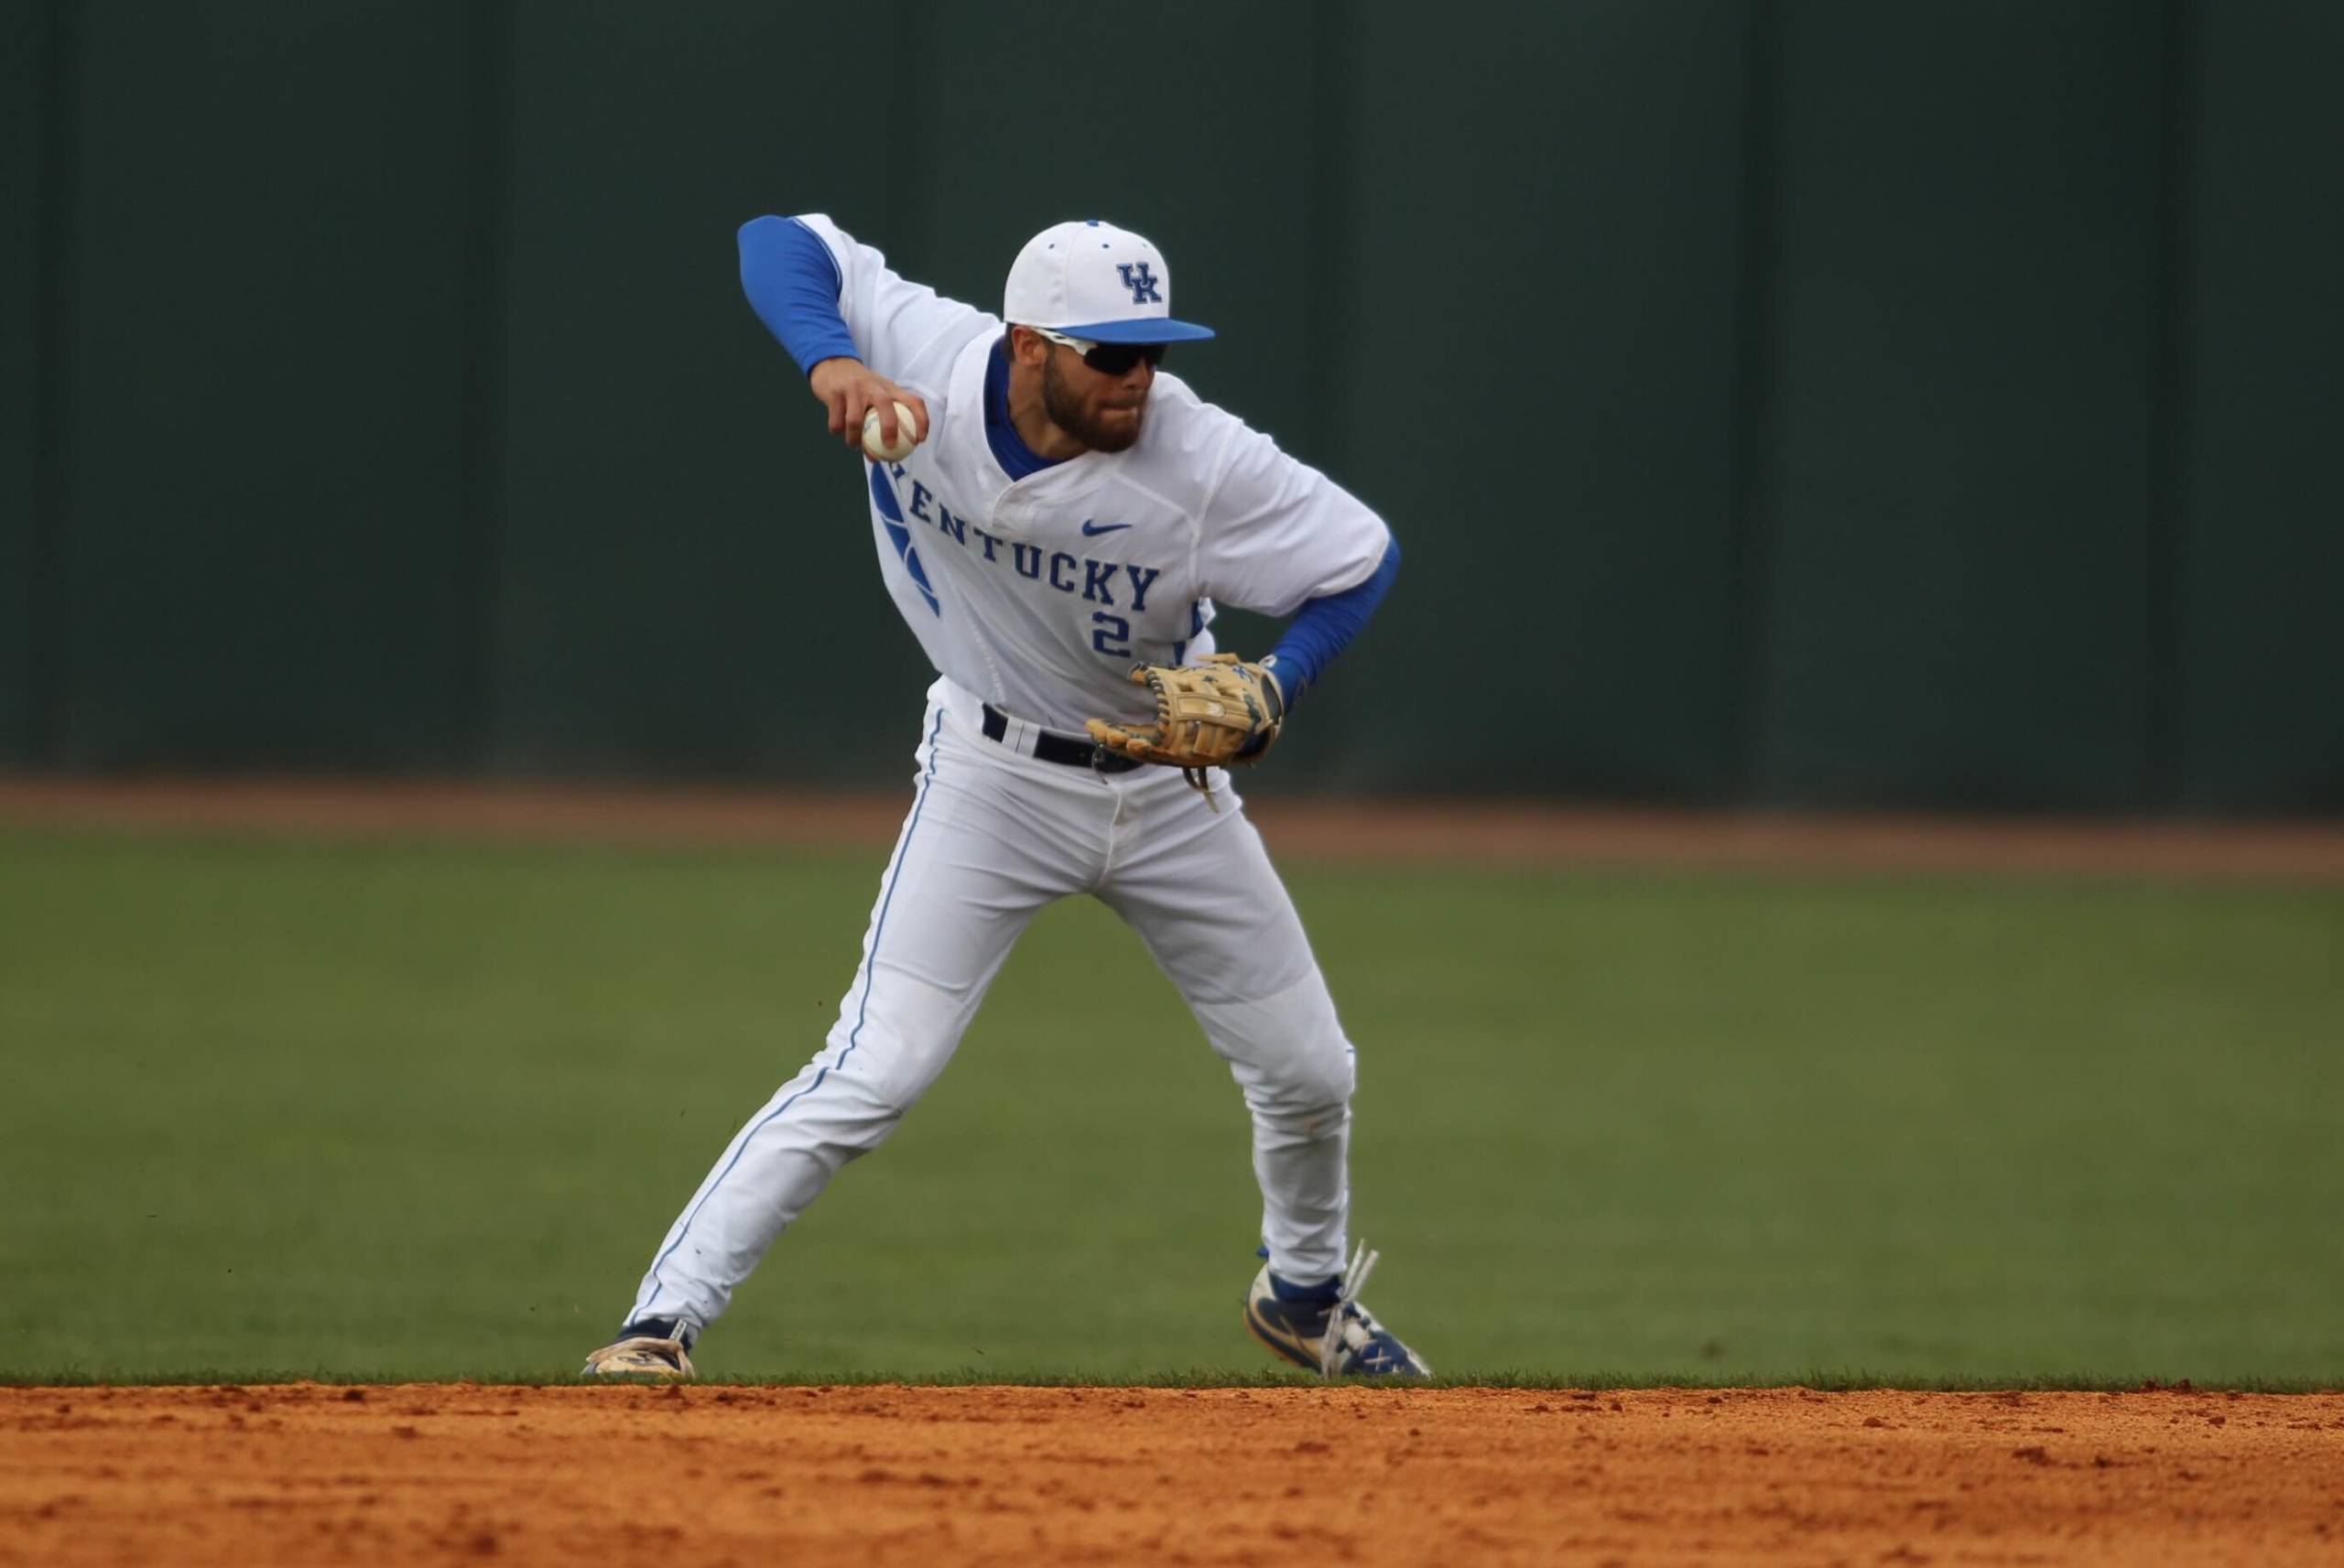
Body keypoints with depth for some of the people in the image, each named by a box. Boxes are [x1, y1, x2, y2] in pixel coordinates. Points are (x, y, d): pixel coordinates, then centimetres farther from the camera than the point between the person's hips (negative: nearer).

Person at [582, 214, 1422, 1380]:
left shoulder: (1204, 462, -27)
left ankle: (1305, 1295, 41)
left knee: (1307, 1074, 12)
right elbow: (780, 243, -20)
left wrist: (1270, 689, -31)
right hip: (995, 775, -2)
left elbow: (1363, 559, -15)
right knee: (875, 1071, -17)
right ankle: (665, 1316, -13)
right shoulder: (926, 363, -25)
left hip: (1169, 787, 2)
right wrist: (830, 362, -40)